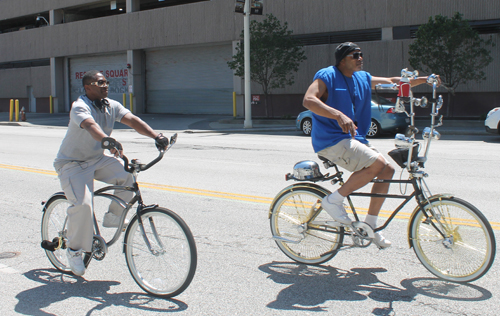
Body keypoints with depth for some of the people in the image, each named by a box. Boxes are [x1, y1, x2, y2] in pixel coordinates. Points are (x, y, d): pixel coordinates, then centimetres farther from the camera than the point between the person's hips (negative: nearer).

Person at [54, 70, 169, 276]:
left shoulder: (111, 106, -3)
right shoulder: (80, 107, -22)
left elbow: (132, 120, -17)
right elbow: (91, 126, -44)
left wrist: (156, 136, -34)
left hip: (98, 158, 6)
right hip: (72, 163, -6)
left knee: (127, 176, -20)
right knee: (83, 204, -24)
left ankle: (113, 216, 3)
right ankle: (74, 249, -3)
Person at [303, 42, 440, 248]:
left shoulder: (362, 78, 14)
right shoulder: (327, 76, -9)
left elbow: (393, 82, 23)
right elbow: (308, 100, -26)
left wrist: (424, 79, 12)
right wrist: (338, 115, -39)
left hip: (353, 139, 9)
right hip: (332, 140, -9)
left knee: (387, 170, 2)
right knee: (378, 164, -23)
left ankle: (369, 225, 11)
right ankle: (334, 200, -11)